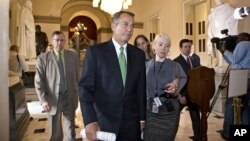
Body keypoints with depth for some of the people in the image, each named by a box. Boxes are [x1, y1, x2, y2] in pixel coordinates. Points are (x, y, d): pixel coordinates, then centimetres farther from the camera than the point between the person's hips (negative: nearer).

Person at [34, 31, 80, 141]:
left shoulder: (73, 55, 2)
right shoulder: (43, 58, -3)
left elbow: (78, 76, 5)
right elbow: (38, 81, -5)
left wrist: (77, 94, 3)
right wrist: (43, 100, -13)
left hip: (70, 98, 1)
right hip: (53, 99, -1)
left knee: (70, 132, 16)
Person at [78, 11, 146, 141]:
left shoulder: (139, 54, 4)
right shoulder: (95, 51, -6)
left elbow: (141, 89, 7)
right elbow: (85, 87, -10)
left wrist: (142, 118, 8)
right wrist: (90, 121, -18)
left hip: (131, 123, 3)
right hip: (103, 122, -3)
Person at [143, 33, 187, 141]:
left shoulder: (174, 66, -3)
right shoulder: (146, 65, 1)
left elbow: (176, 93, 1)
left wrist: (174, 88, -18)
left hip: (169, 112, -1)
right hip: (150, 112, 1)